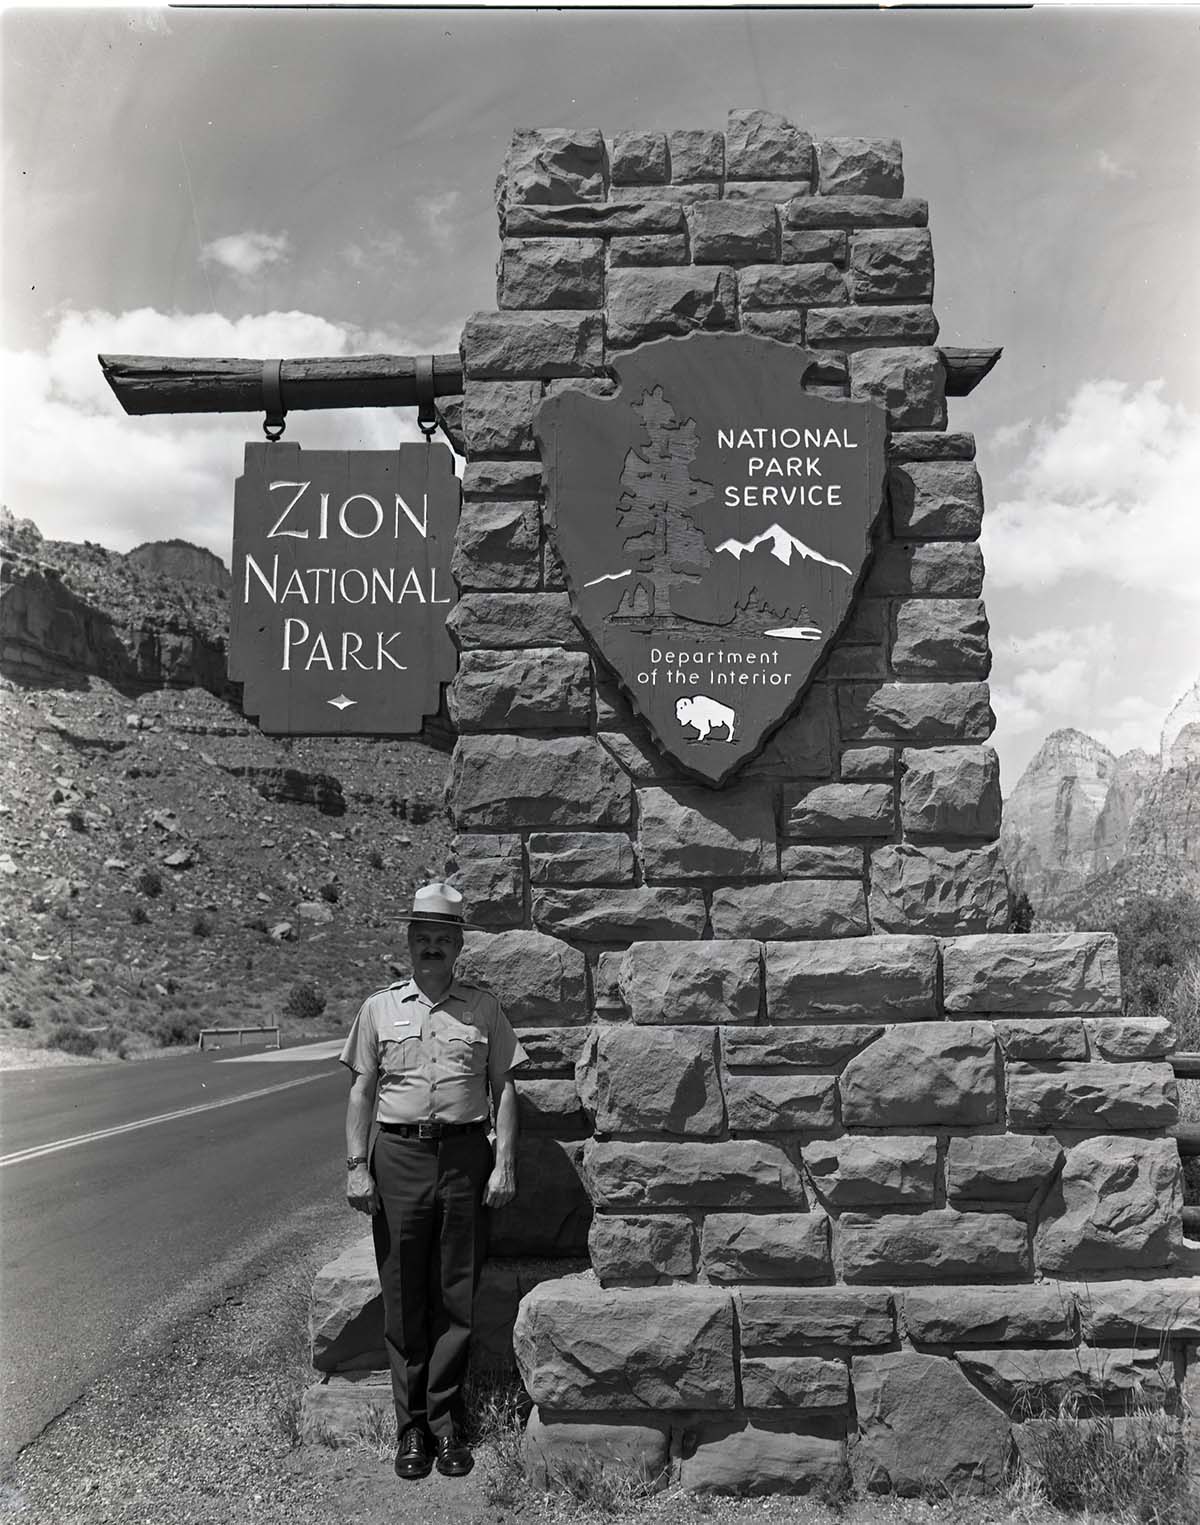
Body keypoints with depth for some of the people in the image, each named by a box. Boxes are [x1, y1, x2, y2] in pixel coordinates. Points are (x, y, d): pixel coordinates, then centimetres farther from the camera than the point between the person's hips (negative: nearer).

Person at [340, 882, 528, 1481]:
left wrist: (504, 1163, -1)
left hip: (465, 1154, 0)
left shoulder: (483, 1007, 7)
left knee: (456, 1296, 4)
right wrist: (356, 1166, 0)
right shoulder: (379, 1008, 8)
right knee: (403, 1299, 5)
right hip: (398, 1155, 0)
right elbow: (361, 1092, 8)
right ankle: (410, 1426, 17)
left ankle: (445, 1420, 17)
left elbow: (504, 1089, 7)